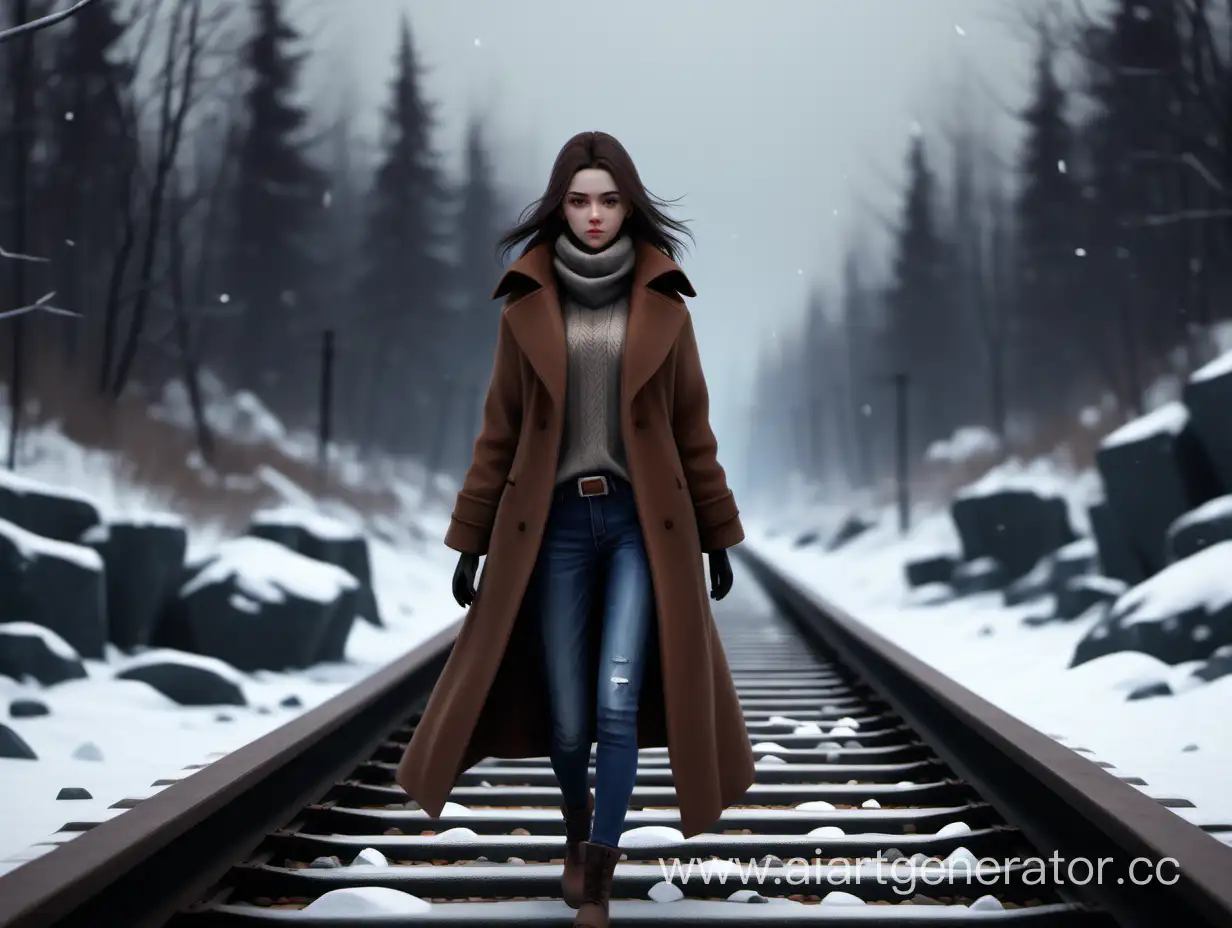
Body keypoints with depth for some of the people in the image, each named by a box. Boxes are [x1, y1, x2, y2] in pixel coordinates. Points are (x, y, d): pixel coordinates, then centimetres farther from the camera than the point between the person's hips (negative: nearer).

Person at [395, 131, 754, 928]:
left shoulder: (662, 303, 1)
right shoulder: (527, 305, 1)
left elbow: (693, 429, 6)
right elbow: (500, 432, 5)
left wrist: (718, 536, 7)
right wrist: (472, 540, 4)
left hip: (641, 522, -1)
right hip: (554, 523, 1)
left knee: (618, 704, -13)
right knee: (566, 716, 5)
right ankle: (578, 837, 35)